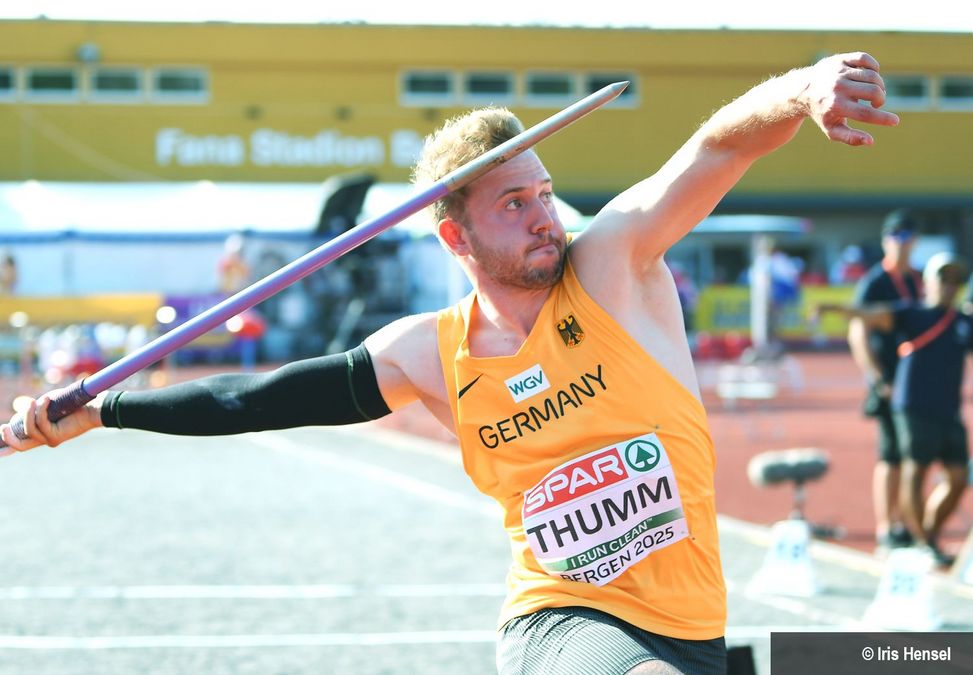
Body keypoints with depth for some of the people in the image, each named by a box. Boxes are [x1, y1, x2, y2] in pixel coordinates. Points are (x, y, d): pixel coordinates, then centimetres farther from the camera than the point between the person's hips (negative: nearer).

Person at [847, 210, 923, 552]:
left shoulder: (918, 281, 14)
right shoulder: (873, 283, -7)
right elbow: (858, 335, -11)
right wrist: (878, 380, -15)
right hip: (889, 382, -7)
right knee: (890, 456, -7)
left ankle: (900, 522, 17)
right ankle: (884, 528, -4)